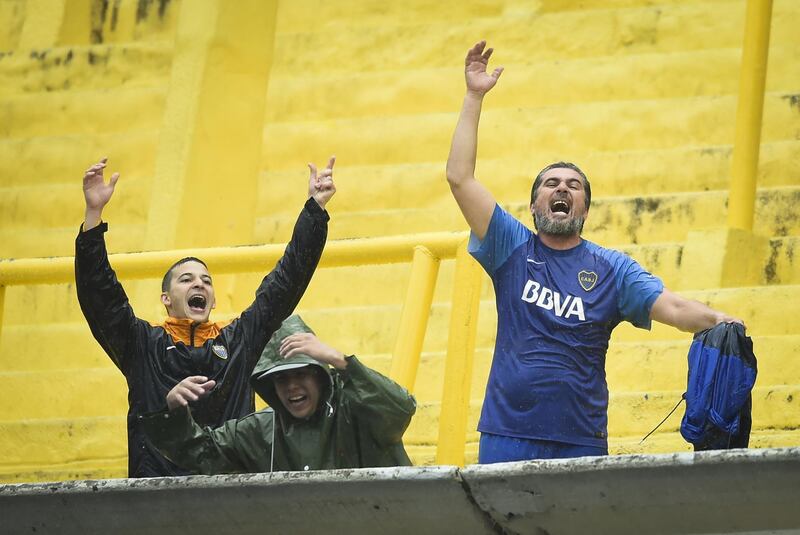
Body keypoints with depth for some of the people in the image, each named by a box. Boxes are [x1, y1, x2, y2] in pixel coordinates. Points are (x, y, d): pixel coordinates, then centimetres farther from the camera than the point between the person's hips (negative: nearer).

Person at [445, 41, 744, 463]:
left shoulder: (612, 269, 8)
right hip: (507, 434, 0)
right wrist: (474, 97, 1)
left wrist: (722, 322, -25)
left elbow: (672, 308, -4)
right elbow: (460, 178, 2)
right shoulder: (512, 248, 8)